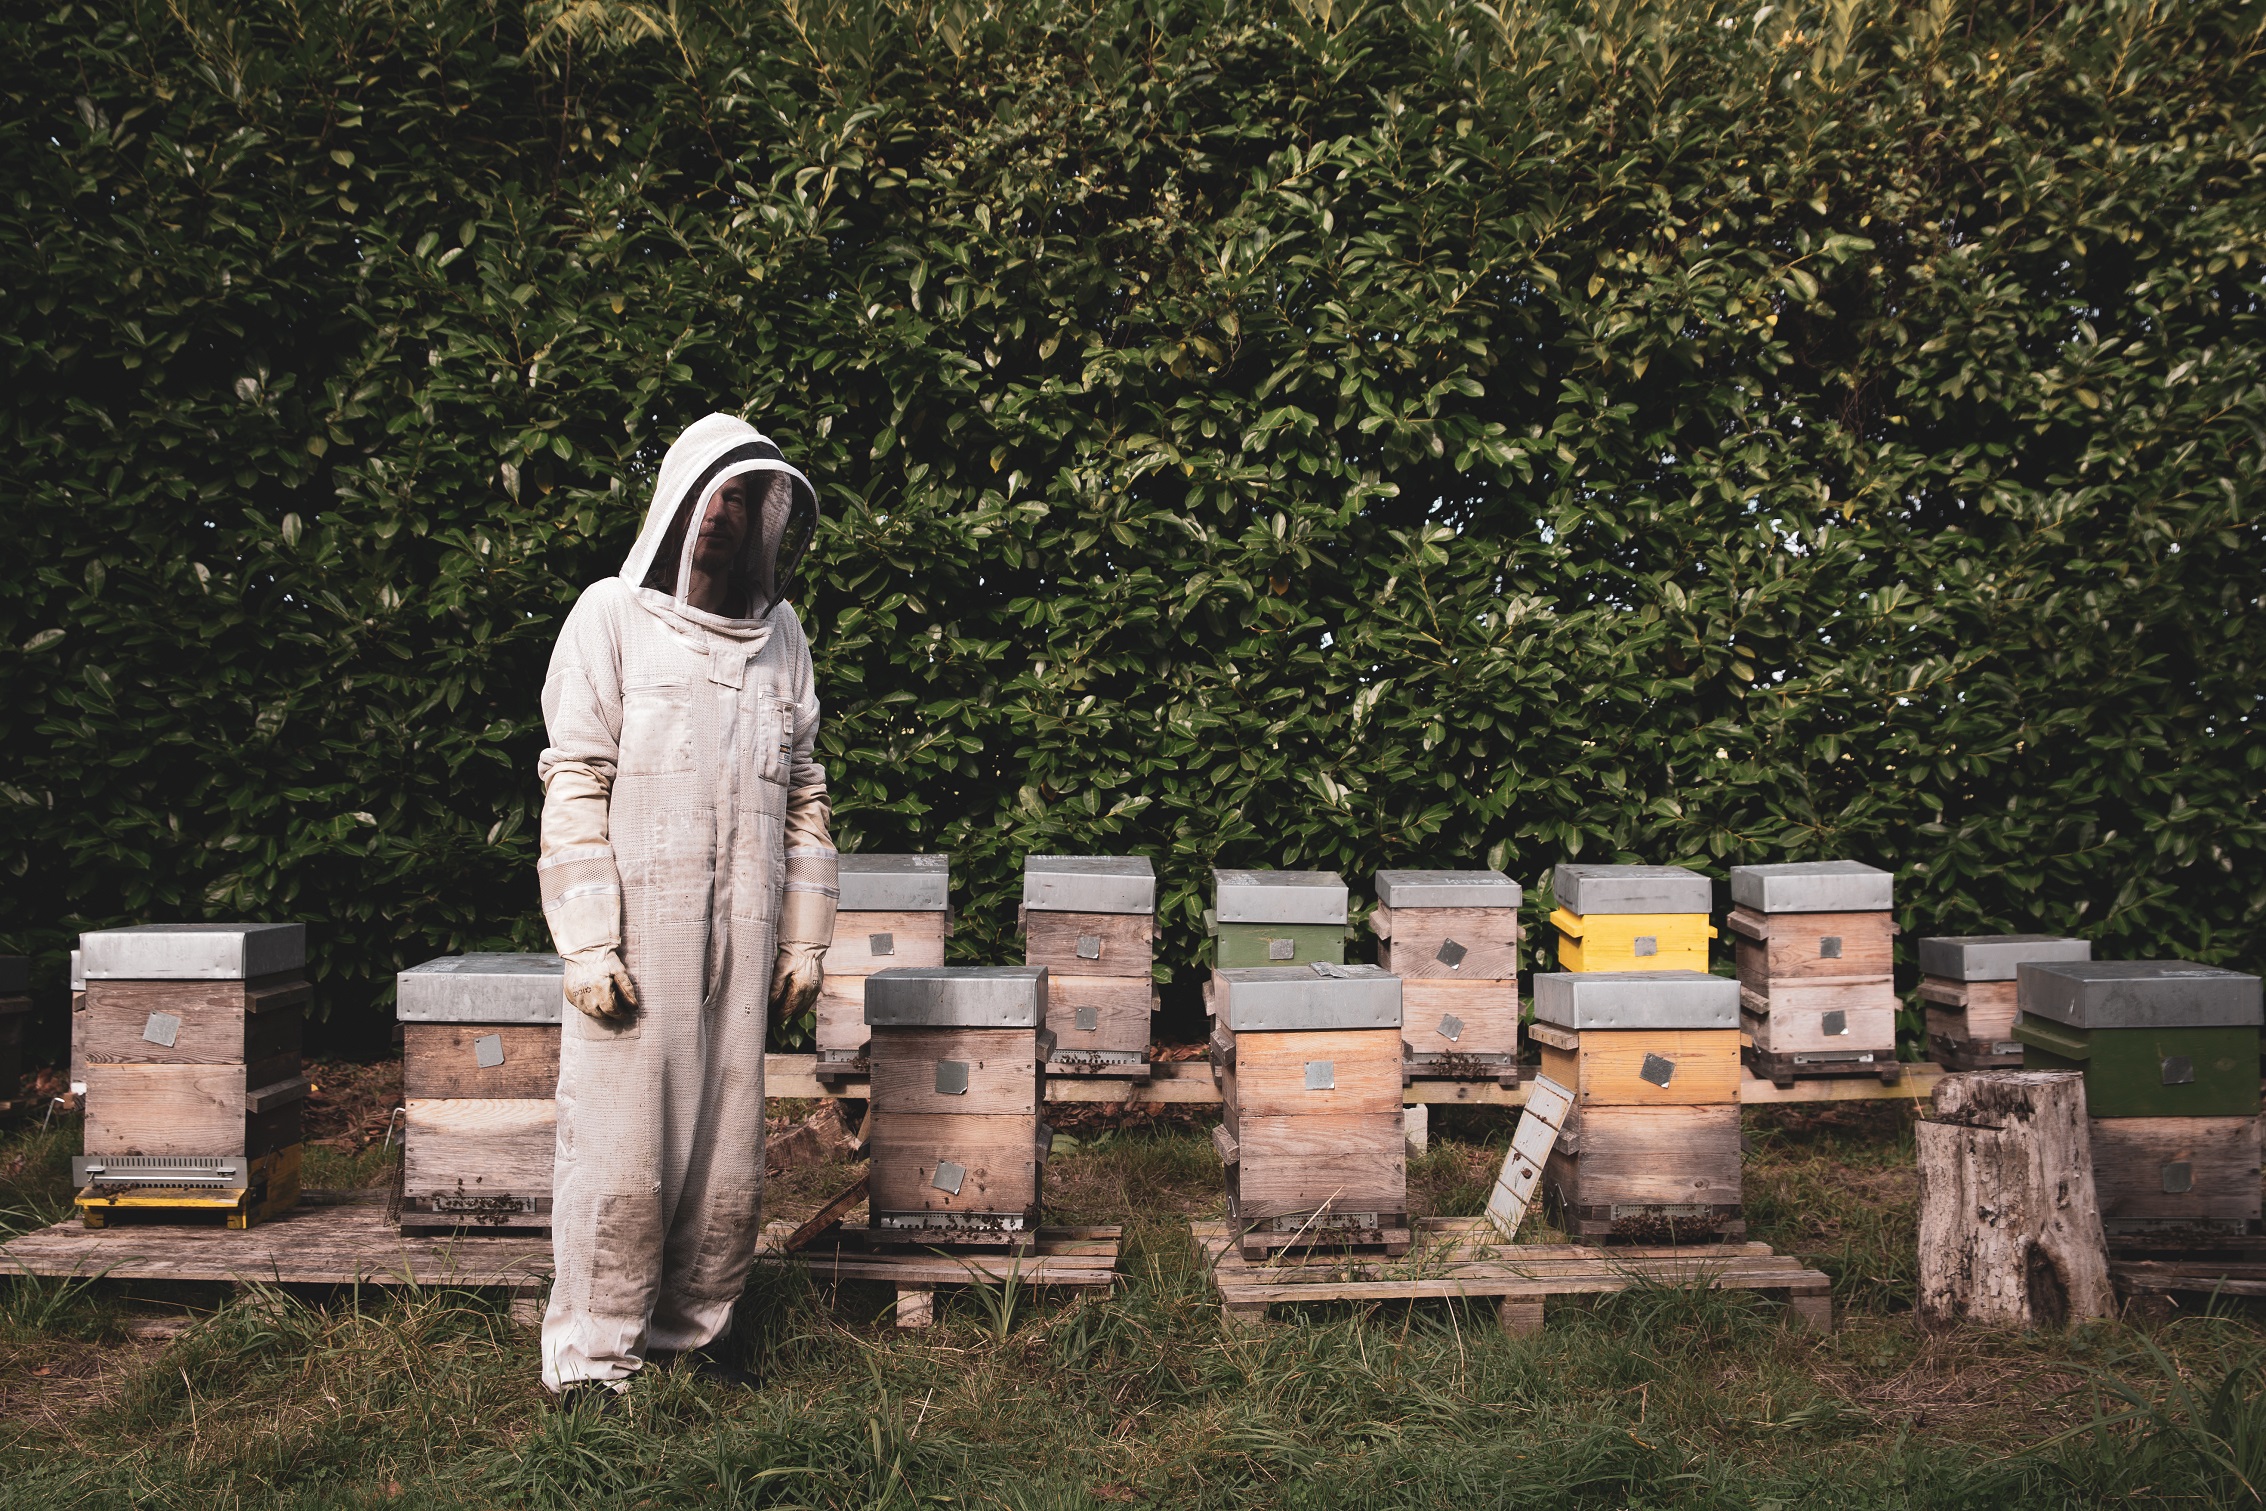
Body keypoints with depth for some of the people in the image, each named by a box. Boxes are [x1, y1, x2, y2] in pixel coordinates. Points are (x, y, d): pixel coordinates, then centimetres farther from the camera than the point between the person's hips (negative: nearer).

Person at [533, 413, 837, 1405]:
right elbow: (575, 785, -5)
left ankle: (693, 1333, 22)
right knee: (622, 1153, -2)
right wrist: (587, 945, -12)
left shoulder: (780, 635, 14)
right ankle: (591, 1358, 10)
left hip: (741, 940, 5)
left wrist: (806, 938, 11)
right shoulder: (613, 618, 0)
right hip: (637, 938, -4)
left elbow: (803, 792, 16)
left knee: (727, 1155, 7)